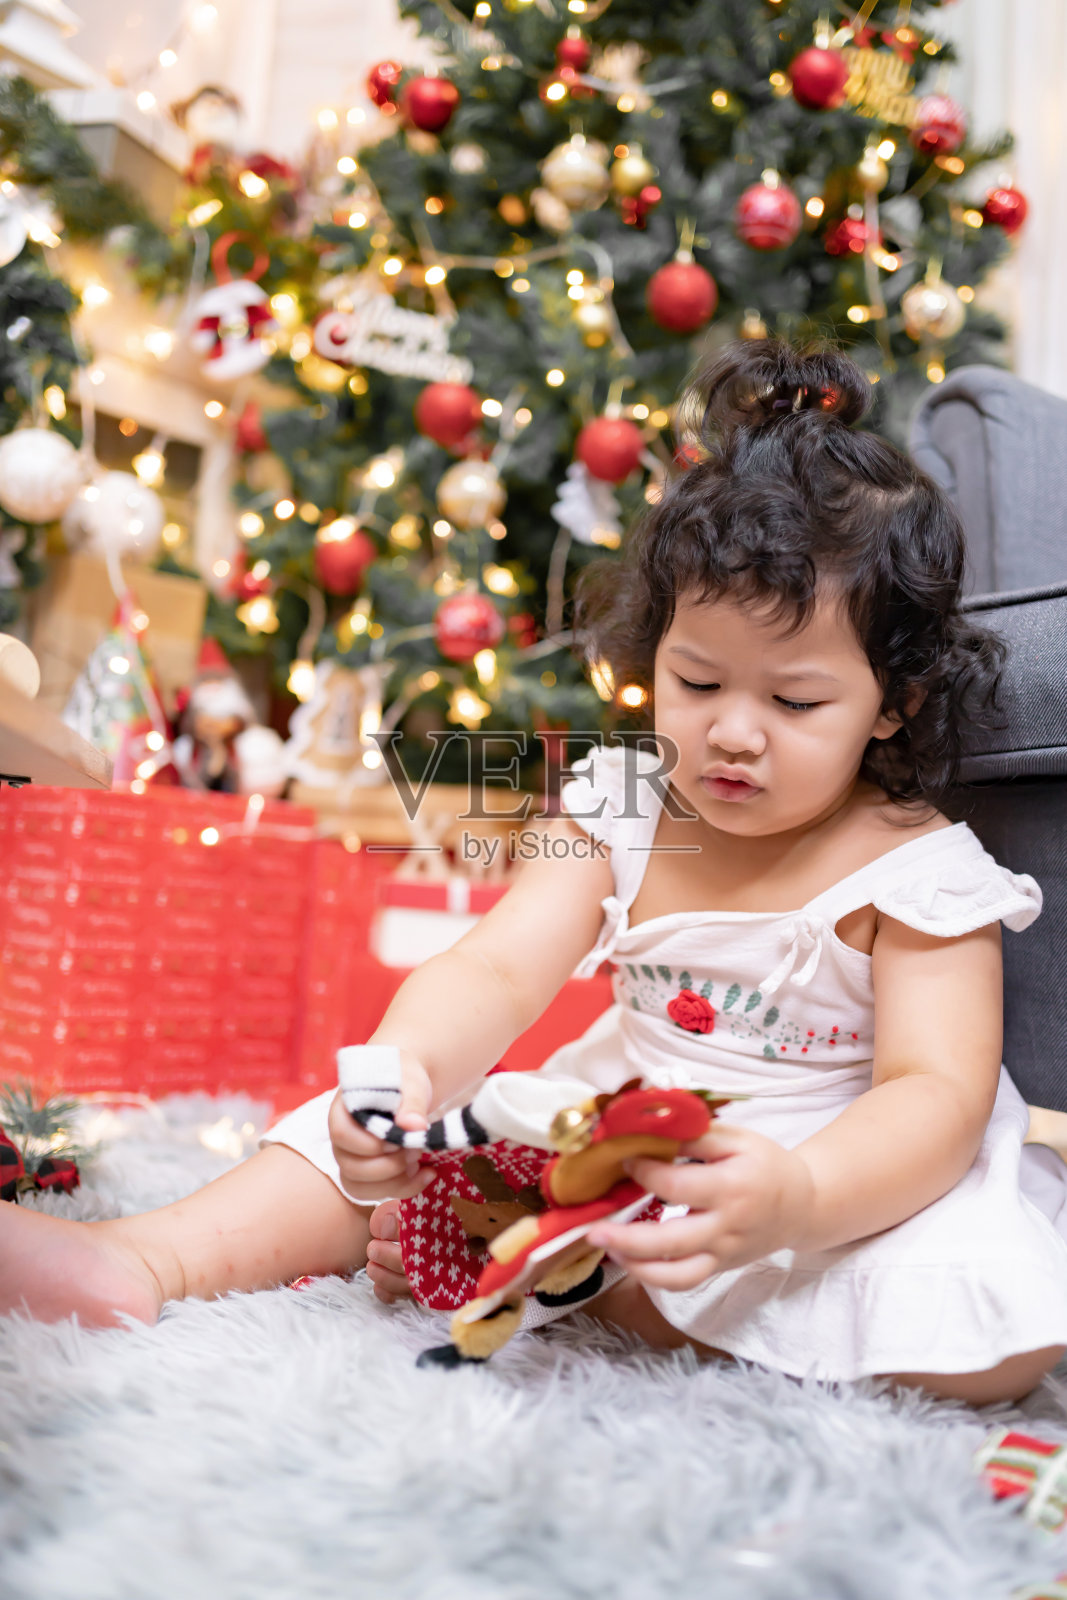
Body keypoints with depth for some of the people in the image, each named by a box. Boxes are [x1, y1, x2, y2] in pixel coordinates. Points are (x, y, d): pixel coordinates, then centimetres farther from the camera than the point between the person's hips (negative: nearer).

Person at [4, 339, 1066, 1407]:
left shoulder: (919, 873, -17)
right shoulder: (620, 816, -6)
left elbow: (937, 1095, -26)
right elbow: (494, 971, -16)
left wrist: (799, 1197, -48)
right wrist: (404, 1068, -40)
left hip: (858, 1170, -3)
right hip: (617, 1135, 3)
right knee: (381, 1138, -9)